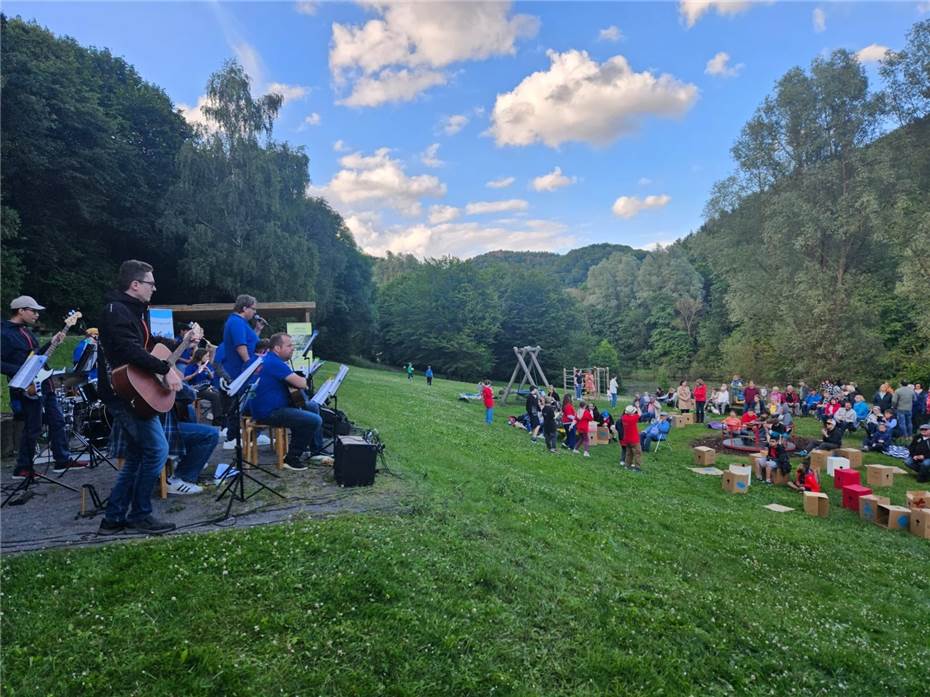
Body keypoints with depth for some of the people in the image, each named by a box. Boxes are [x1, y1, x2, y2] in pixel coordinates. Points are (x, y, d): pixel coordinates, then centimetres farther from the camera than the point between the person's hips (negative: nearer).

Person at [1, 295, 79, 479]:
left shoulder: (27, 330, 16)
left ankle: (63, 460, 20)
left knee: (57, 422, 11)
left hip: (44, 385, 9)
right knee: (33, 429, -2)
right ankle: (22, 468, 11)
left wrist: (52, 343, 12)